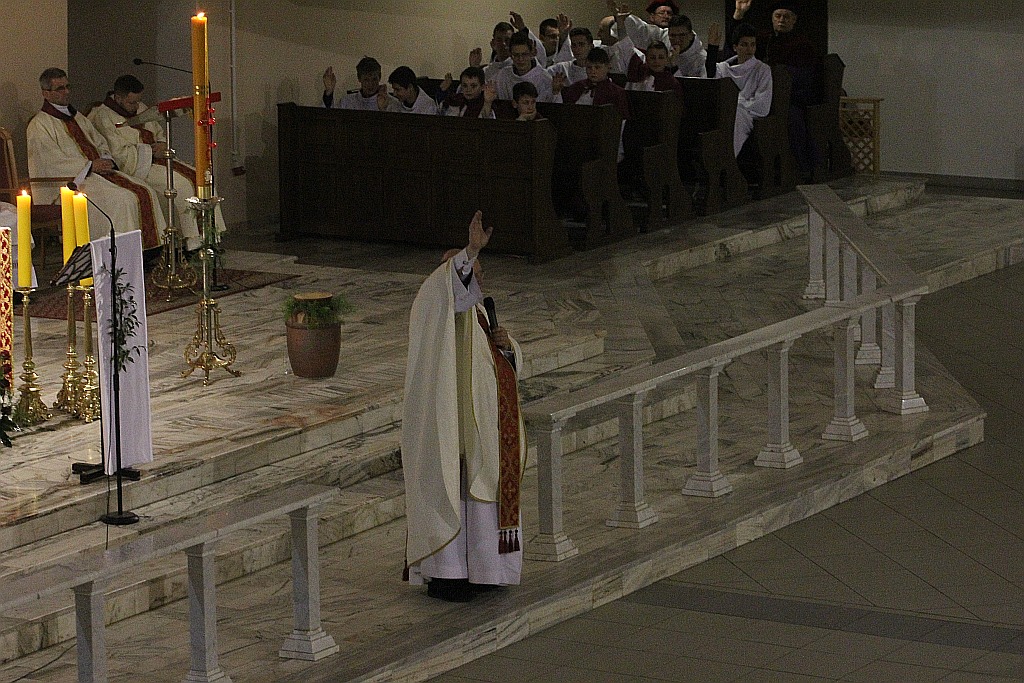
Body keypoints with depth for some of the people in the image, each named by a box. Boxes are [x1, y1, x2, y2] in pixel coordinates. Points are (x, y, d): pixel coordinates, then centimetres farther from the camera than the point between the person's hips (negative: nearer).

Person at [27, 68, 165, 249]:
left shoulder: (77, 117, 22)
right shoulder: (39, 125, -4)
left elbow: (100, 143, 25)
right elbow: (53, 162, -14)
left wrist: (106, 160, 1)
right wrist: (90, 166, -17)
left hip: (97, 172, 8)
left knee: (145, 193, -10)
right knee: (122, 199, -29)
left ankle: (150, 247, -12)